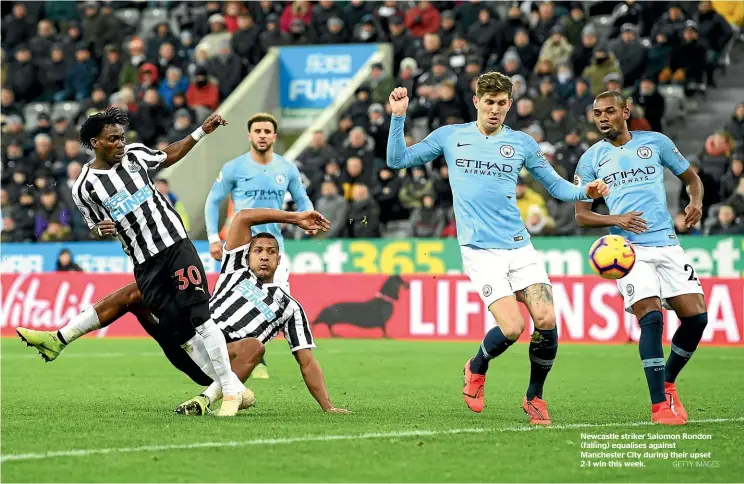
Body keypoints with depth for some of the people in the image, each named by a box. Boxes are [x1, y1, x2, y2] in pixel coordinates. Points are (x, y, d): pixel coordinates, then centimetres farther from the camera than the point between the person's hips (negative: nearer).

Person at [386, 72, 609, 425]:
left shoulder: (522, 143, 10)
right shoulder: (450, 137, 7)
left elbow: (556, 186, 15)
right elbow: (397, 160, 10)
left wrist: (584, 192, -5)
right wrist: (399, 117, -1)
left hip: (519, 247, 3)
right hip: (480, 250, -3)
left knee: (546, 319, -14)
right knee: (512, 327, -18)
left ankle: (534, 397, 9)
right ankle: (477, 369, 16)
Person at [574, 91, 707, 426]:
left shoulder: (656, 142, 9)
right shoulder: (591, 159, 7)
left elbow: (691, 177, 19)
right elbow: (581, 215, 8)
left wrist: (696, 203, -4)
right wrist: (615, 220, -11)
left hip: (667, 244, 2)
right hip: (628, 248, -2)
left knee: (696, 316, -6)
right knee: (651, 318, -19)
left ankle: (668, 383, 19)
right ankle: (659, 404, -11)